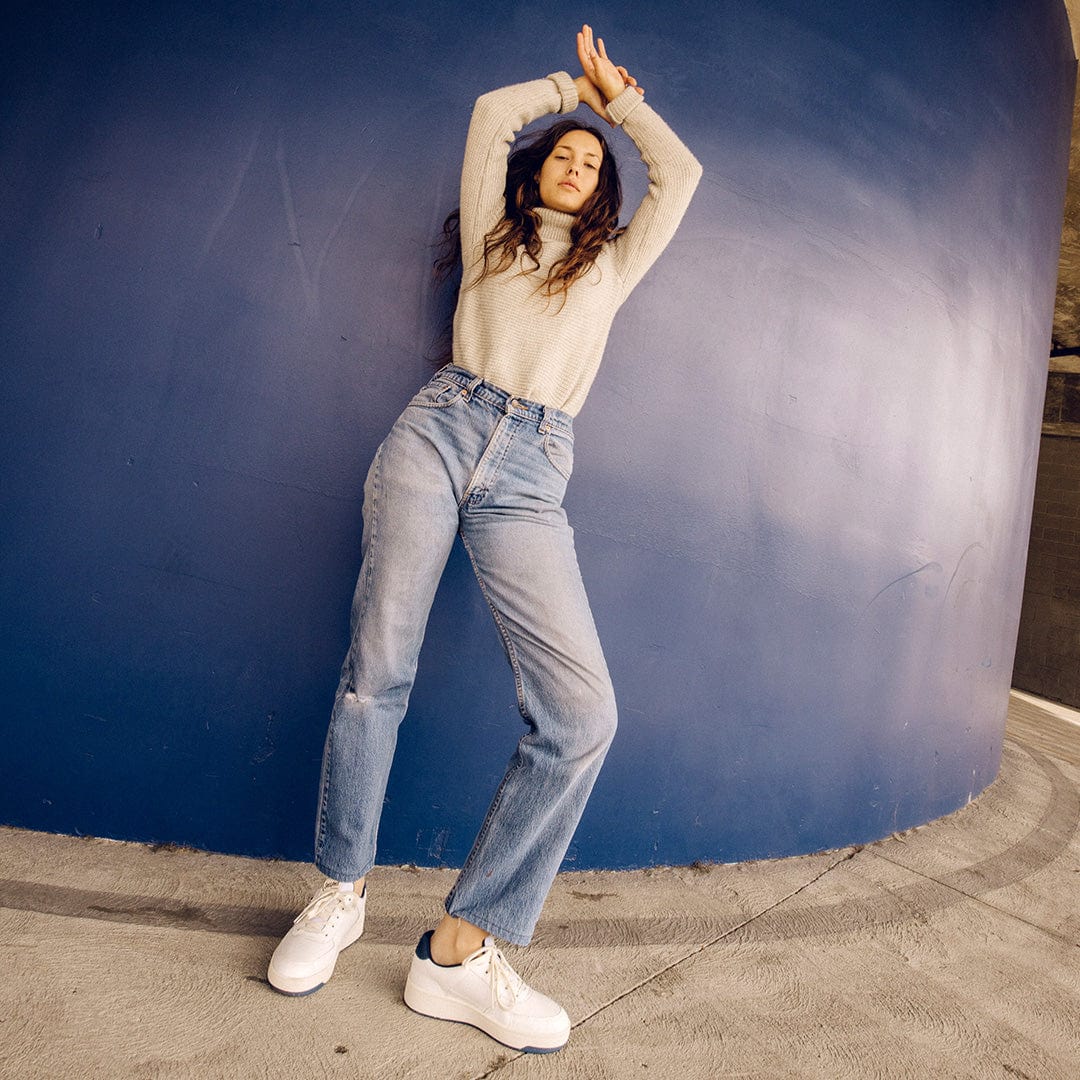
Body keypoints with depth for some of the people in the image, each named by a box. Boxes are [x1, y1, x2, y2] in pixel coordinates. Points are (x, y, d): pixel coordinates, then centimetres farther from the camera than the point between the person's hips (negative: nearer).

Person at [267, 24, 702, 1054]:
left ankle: (461, 947, -4)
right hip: (438, 431, 0)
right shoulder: (493, 232, 25)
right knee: (376, 670, -8)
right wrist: (574, 85, 41)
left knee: (582, 713, -17)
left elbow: (681, 171, 31)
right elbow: (491, 110, 27)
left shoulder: (614, 263, 28)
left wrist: (617, 93, 43)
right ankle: (341, 891, 16)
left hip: (529, 473, 1)